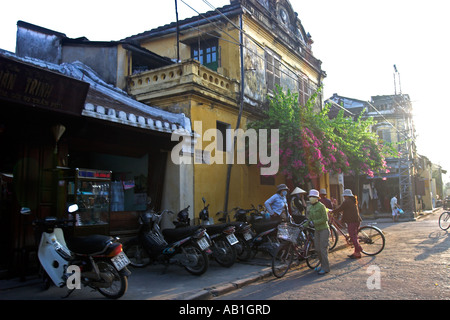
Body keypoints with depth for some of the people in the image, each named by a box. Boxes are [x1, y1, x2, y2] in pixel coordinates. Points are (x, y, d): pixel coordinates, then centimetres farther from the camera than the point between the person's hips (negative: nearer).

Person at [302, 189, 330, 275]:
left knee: (323, 249, -6)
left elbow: (325, 219, -19)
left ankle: (325, 268, 3)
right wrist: (305, 224, -6)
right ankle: (322, 265, 25)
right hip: (317, 230, 8)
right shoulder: (311, 207, 8)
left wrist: (314, 222, -22)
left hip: (323, 229, -8)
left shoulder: (321, 206, -15)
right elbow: (310, 218, 10)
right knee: (317, 248, 10)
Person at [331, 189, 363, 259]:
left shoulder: (347, 202, -11)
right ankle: (356, 252, 17)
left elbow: (339, 209, -11)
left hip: (352, 221, -10)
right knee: (355, 236, 13)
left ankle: (357, 252, -9)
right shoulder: (354, 201, 18)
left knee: (353, 237, -7)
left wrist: (332, 211, 0)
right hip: (357, 220, 10)